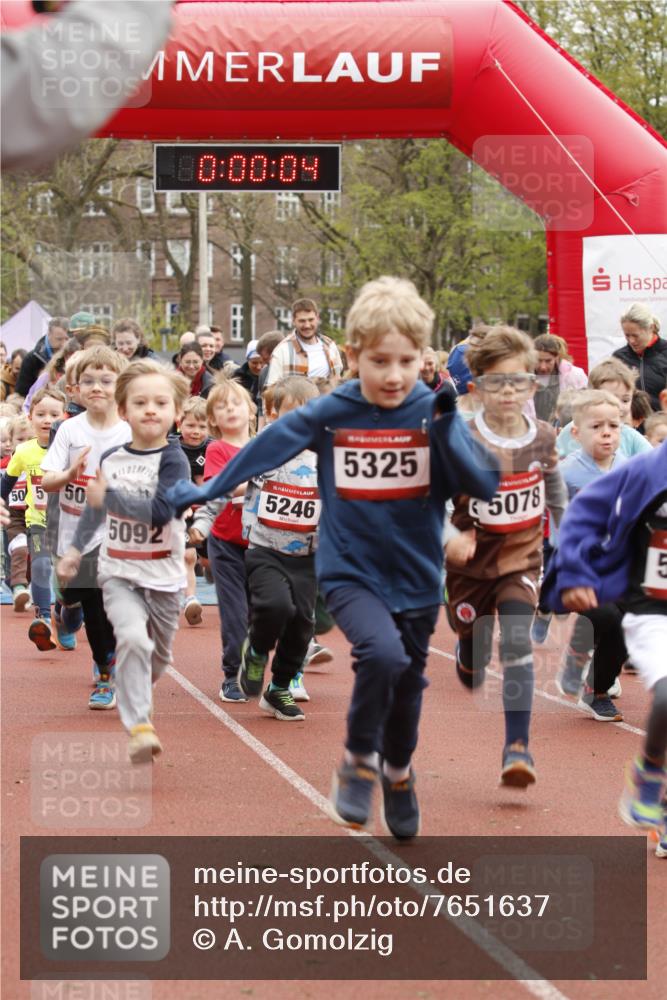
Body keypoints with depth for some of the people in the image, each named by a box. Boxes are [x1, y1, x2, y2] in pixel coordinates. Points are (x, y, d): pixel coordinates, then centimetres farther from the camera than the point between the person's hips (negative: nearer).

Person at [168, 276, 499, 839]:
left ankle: (398, 772, 47)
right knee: (383, 652, -29)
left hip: (417, 578, 2)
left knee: (408, 687, 16)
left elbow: (485, 486, -16)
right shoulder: (329, 413, -9)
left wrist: (447, 431, -29)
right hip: (350, 572, -2)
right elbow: (267, 447, 4)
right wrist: (207, 491, 8)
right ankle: (359, 761, -4)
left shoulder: (435, 414, -8)